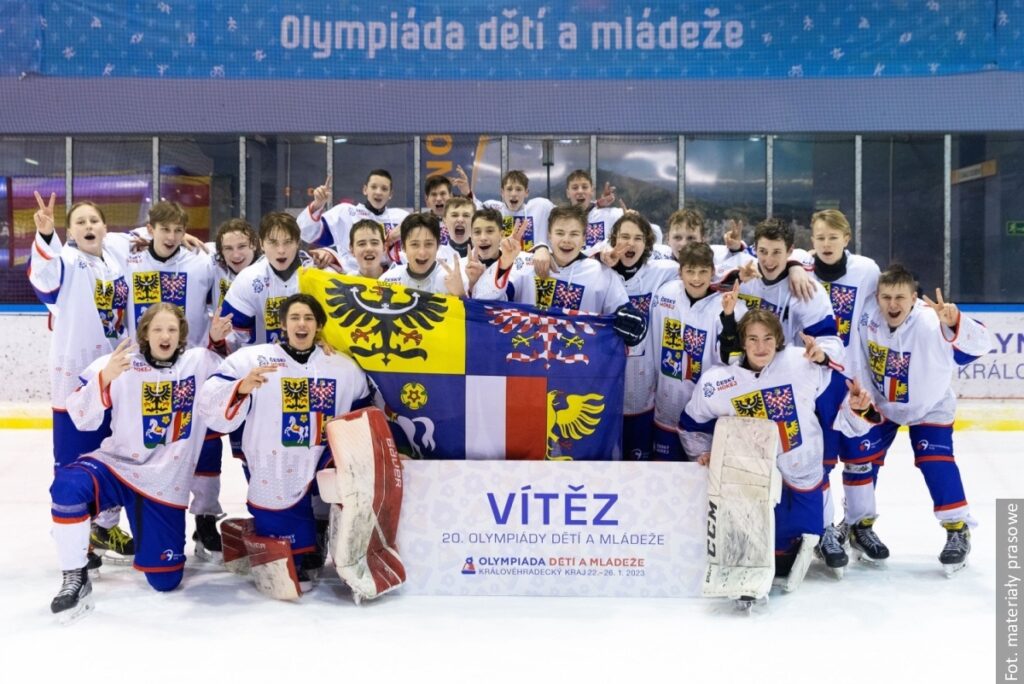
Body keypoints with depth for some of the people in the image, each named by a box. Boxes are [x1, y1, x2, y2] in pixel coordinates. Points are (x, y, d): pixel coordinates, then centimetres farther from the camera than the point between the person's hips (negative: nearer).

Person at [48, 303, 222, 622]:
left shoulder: (200, 362, -2)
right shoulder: (119, 364, -7)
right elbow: (82, 418, -10)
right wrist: (104, 378, -28)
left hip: (166, 483, 1)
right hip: (117, 465, -1)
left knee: (165, 579, 3)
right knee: (68, 485, -36)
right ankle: (75, 579, -17)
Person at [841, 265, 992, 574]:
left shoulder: (930, 323, -36)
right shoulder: (868, 315, -23)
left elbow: (980, 345, -48)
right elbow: (857, 356, -6)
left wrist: (954, 322, -66)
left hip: (929, 407, -3)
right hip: (879, 404, 3)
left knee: (936, 462, -15)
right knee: (860, 454, -2)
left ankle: (958, 531, 2)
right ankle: (859, 524, 17)